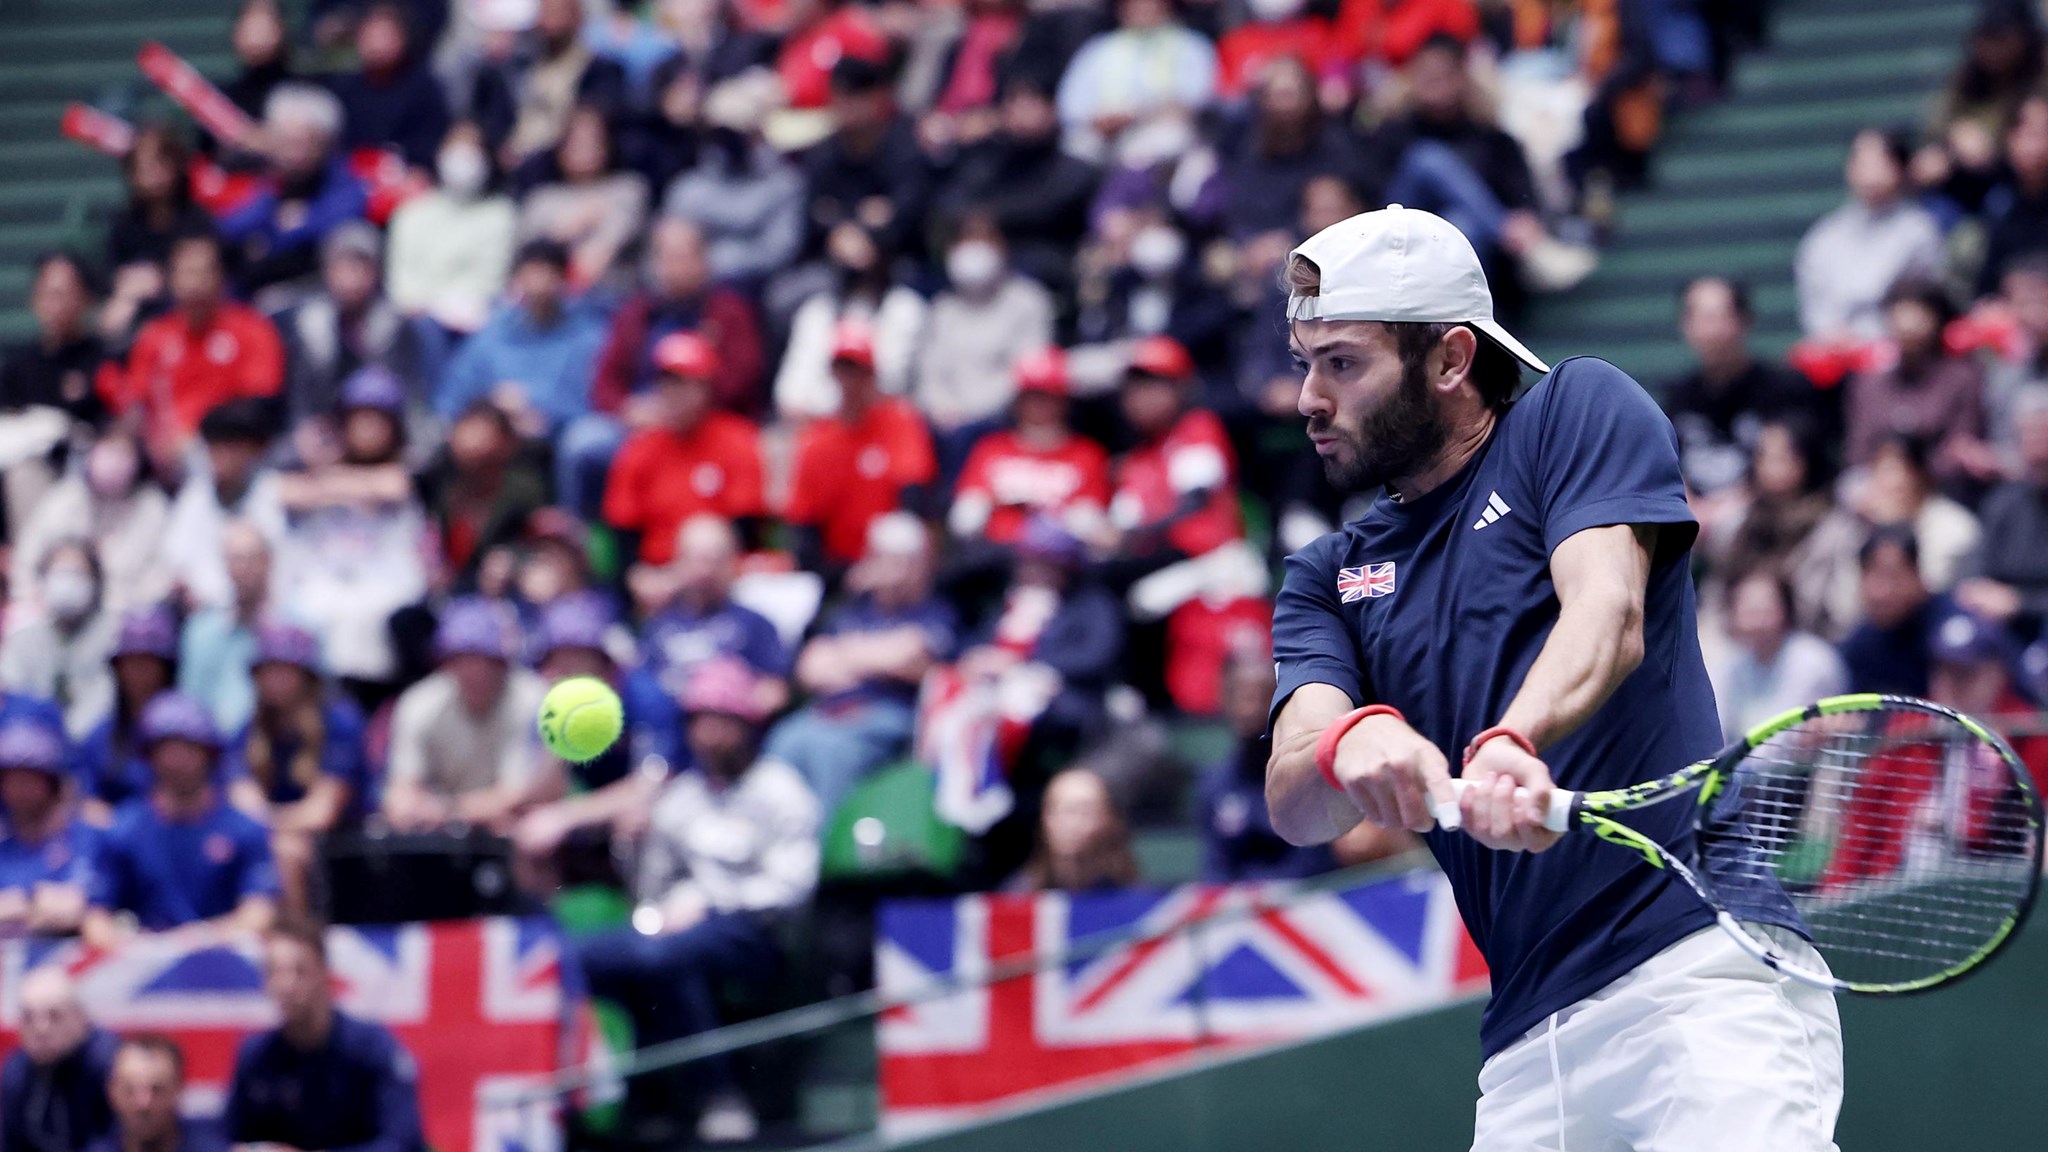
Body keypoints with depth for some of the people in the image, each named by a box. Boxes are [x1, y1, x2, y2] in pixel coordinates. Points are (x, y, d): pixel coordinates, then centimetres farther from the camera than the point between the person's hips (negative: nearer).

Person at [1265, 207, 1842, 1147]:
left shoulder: (1580, 408, 8)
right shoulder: (1329, 578, 21)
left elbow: (1610, 616, -11)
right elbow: (1292, 803, 3)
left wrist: (1511, 743, -31)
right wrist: (1347, 745, -22)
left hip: (1697, 965, -5)